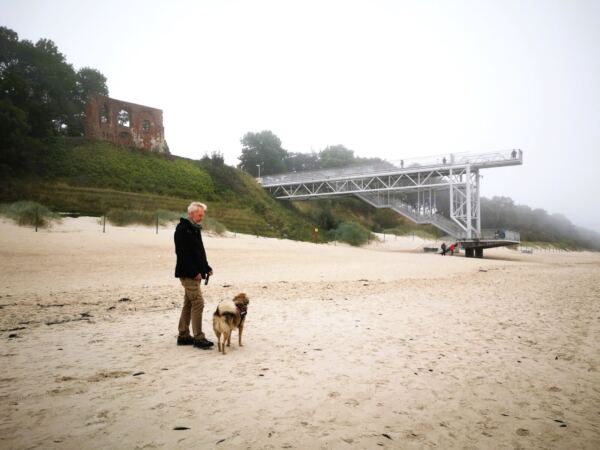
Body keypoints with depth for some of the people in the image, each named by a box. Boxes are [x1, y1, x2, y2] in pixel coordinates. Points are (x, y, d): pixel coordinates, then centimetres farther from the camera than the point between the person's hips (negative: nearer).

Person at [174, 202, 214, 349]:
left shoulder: (194, 228, 17)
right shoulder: (182, 229, -13)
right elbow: (182, 253, -20)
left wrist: (207, 268, 12)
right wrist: (194, 272, -22)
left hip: (195, 273, 10)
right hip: (188, 274, -10)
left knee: (189, 304, 13)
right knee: (198, 303, -10)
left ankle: (183, 336, 20)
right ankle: (198, 338, -5)